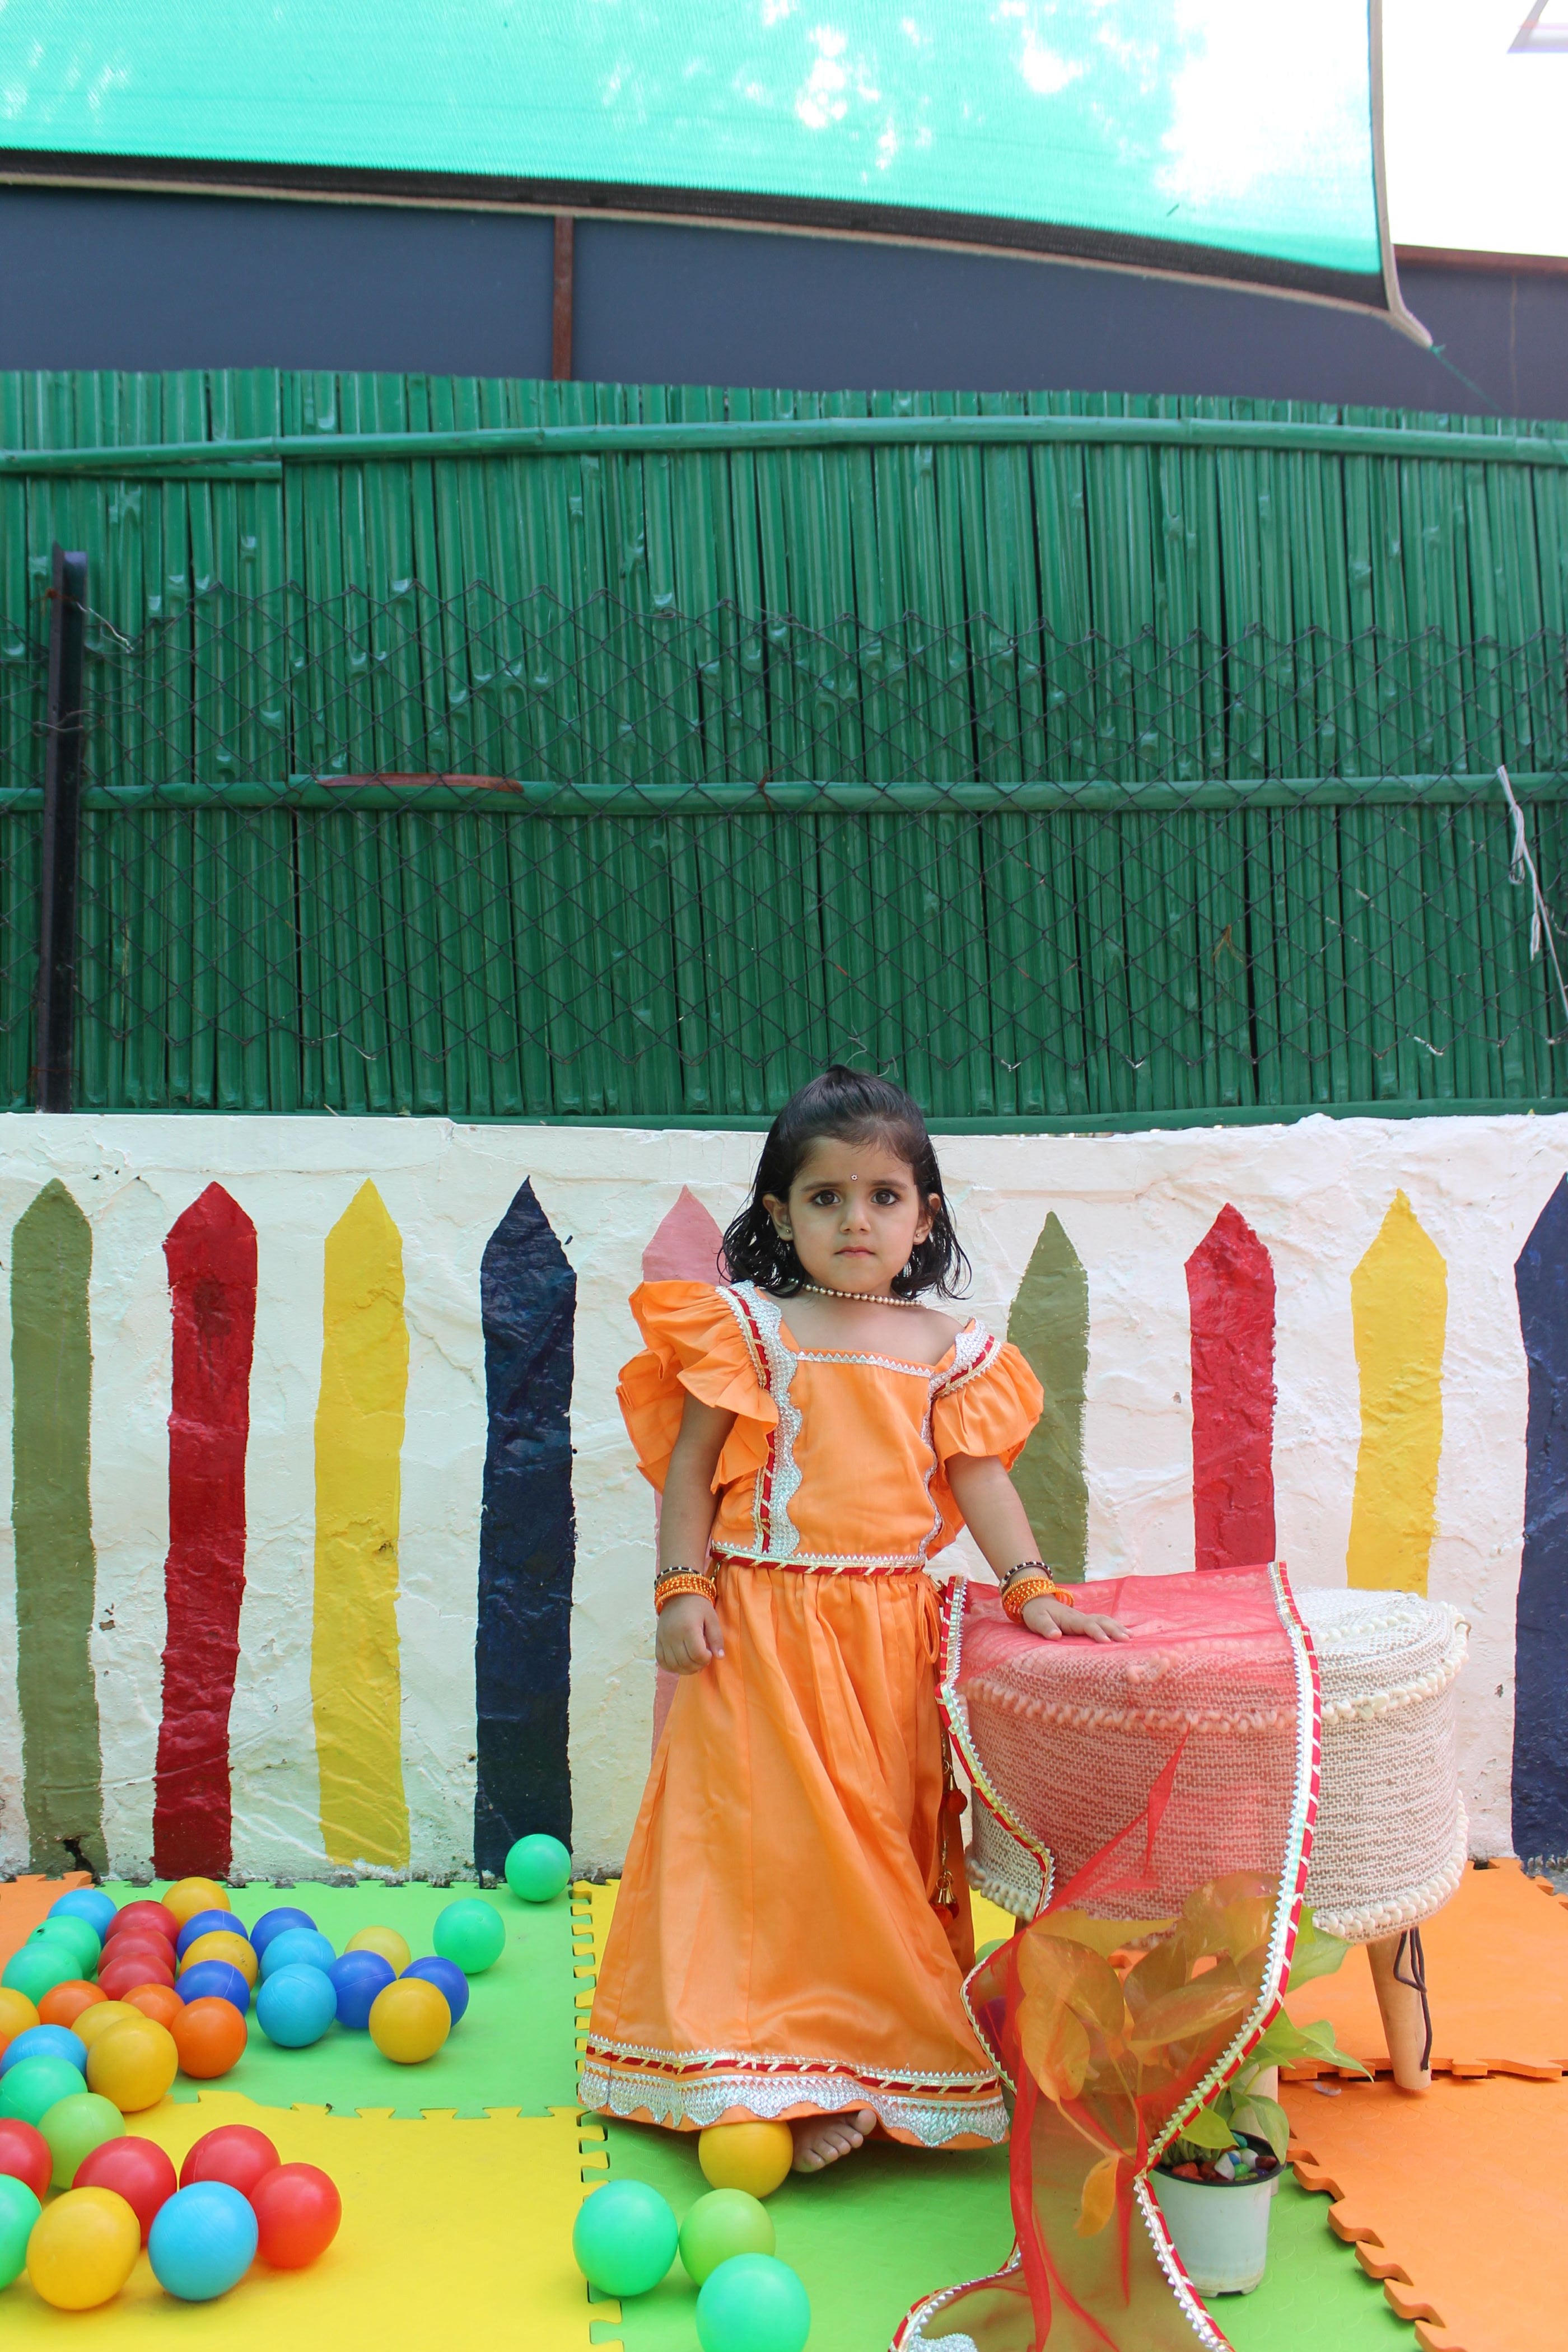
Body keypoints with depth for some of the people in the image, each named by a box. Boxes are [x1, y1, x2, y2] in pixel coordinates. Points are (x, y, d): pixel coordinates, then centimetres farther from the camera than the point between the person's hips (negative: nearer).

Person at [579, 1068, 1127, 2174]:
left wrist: (1032, 1587, -7)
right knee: (773, 1842, -1)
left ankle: (886, 2051, 26)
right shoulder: (748, 1328, -2)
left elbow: (980, 1478, 4)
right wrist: (683, 1589, -7)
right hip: (765, 1626, -2)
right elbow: (691, 1466, 0)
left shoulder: (949, 1347, 5)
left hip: (894, 1634, 3)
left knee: (888, 1843, 11)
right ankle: (778, 2071, 9)